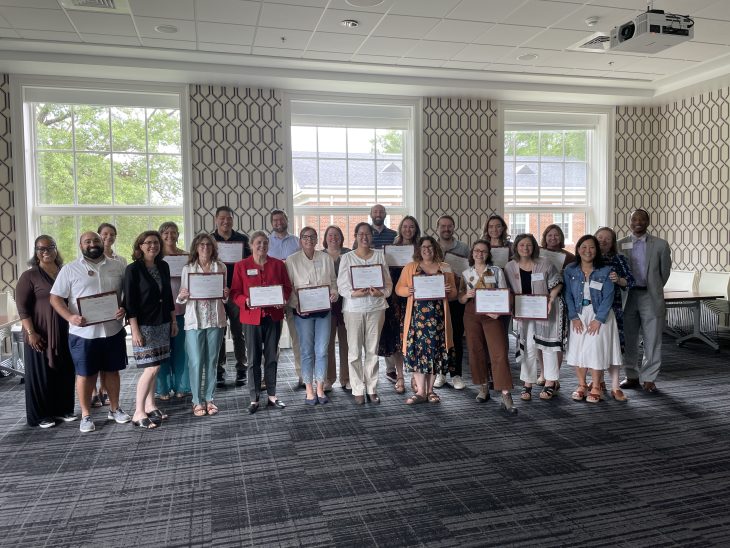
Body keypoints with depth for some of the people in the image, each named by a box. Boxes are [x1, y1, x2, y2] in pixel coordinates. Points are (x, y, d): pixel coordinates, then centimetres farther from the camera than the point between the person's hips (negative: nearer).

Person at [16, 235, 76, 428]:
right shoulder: (29, 276, -6)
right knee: (41, 374, 5)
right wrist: (31, 333, -17)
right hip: (40, 335, -5)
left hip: (64, 334, 5)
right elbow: (22, 307, -10)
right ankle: (41, 415, 16)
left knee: (65, 373, 11)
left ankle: (62, 409, 25)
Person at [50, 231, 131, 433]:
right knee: (85, 374, 7)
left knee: (112, 371, 13)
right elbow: (55, 298, -3)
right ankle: (86, 415, 21)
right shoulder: (70, 269, -1)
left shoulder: (117, 267, 6)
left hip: (113, 330, 2)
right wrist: (70, 317, -19)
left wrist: (124, 309, -11)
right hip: (83, 333, -2)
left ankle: (114, 409, 29)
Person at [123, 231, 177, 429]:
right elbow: (129, 301, -12)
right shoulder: (133, 269, -9)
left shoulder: (163, 266, 7)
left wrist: (173, 320, 13)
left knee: (155, 367, 10)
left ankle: (150, 406, 23)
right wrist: (135, 329, -16)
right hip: (144, 325, -6)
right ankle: (138, 413, 2)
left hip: (162, 323, 6)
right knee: (151, 368, -8)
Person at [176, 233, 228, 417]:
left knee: (212, 361, 9)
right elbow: (182, 298, 5)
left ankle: (209, 399, 20)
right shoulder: (188, 269, 2)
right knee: (196, 362, -3)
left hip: (216, 320, 2)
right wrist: (182, 296, -17)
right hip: (194, 320, -1)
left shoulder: (220, 267, 5)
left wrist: (226, 295, -10)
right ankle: (197, 401, 9)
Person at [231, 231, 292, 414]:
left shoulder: (278, 264, 7)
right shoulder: (241, 266, 1)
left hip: (274, 316, 2)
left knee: (272, 357, 10)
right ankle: (254, 399, 14)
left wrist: (283, 299, -11)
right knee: (253, 359, 4)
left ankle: (272, 396, 21)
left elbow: (287, 287, 9)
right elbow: (235, 292, 0)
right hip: (252, 317, -2)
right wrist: (246, 302, -19)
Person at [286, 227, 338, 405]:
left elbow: (333, 280, 14)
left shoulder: (326, 258, 8)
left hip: (323, 310, 2)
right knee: (307, 351, 3)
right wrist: (296, 305, -14)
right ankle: (309, 391, 14)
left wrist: (334, 292, -7)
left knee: (322, 350, 3)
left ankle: (320, 389, 15)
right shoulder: (292, 260, 1)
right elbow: (288, 287, -1)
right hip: (302, 311, -2)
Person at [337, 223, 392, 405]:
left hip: (376, 307, 2)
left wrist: (382, 292, -15)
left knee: (372, 350, 8)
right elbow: (341, 284, -4)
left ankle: (372, 388, 17)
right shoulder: (347, 258, 1)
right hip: (354, 308, -2)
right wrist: (354, 293, -20)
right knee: (355, 350, 1)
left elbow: (388, 282, 5)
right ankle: (358, 390, 10)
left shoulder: (380, 255, 7)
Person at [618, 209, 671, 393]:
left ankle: (649, 379, 12)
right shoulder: (620, 245, 4)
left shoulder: (660, 245, 1)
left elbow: (665, 271, 9)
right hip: (627, 296, 1)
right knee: (629, 340, 9)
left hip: (651, 297, -1)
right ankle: (632, 376, 22)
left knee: (652, 340, 1)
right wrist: (627, 288, 4)